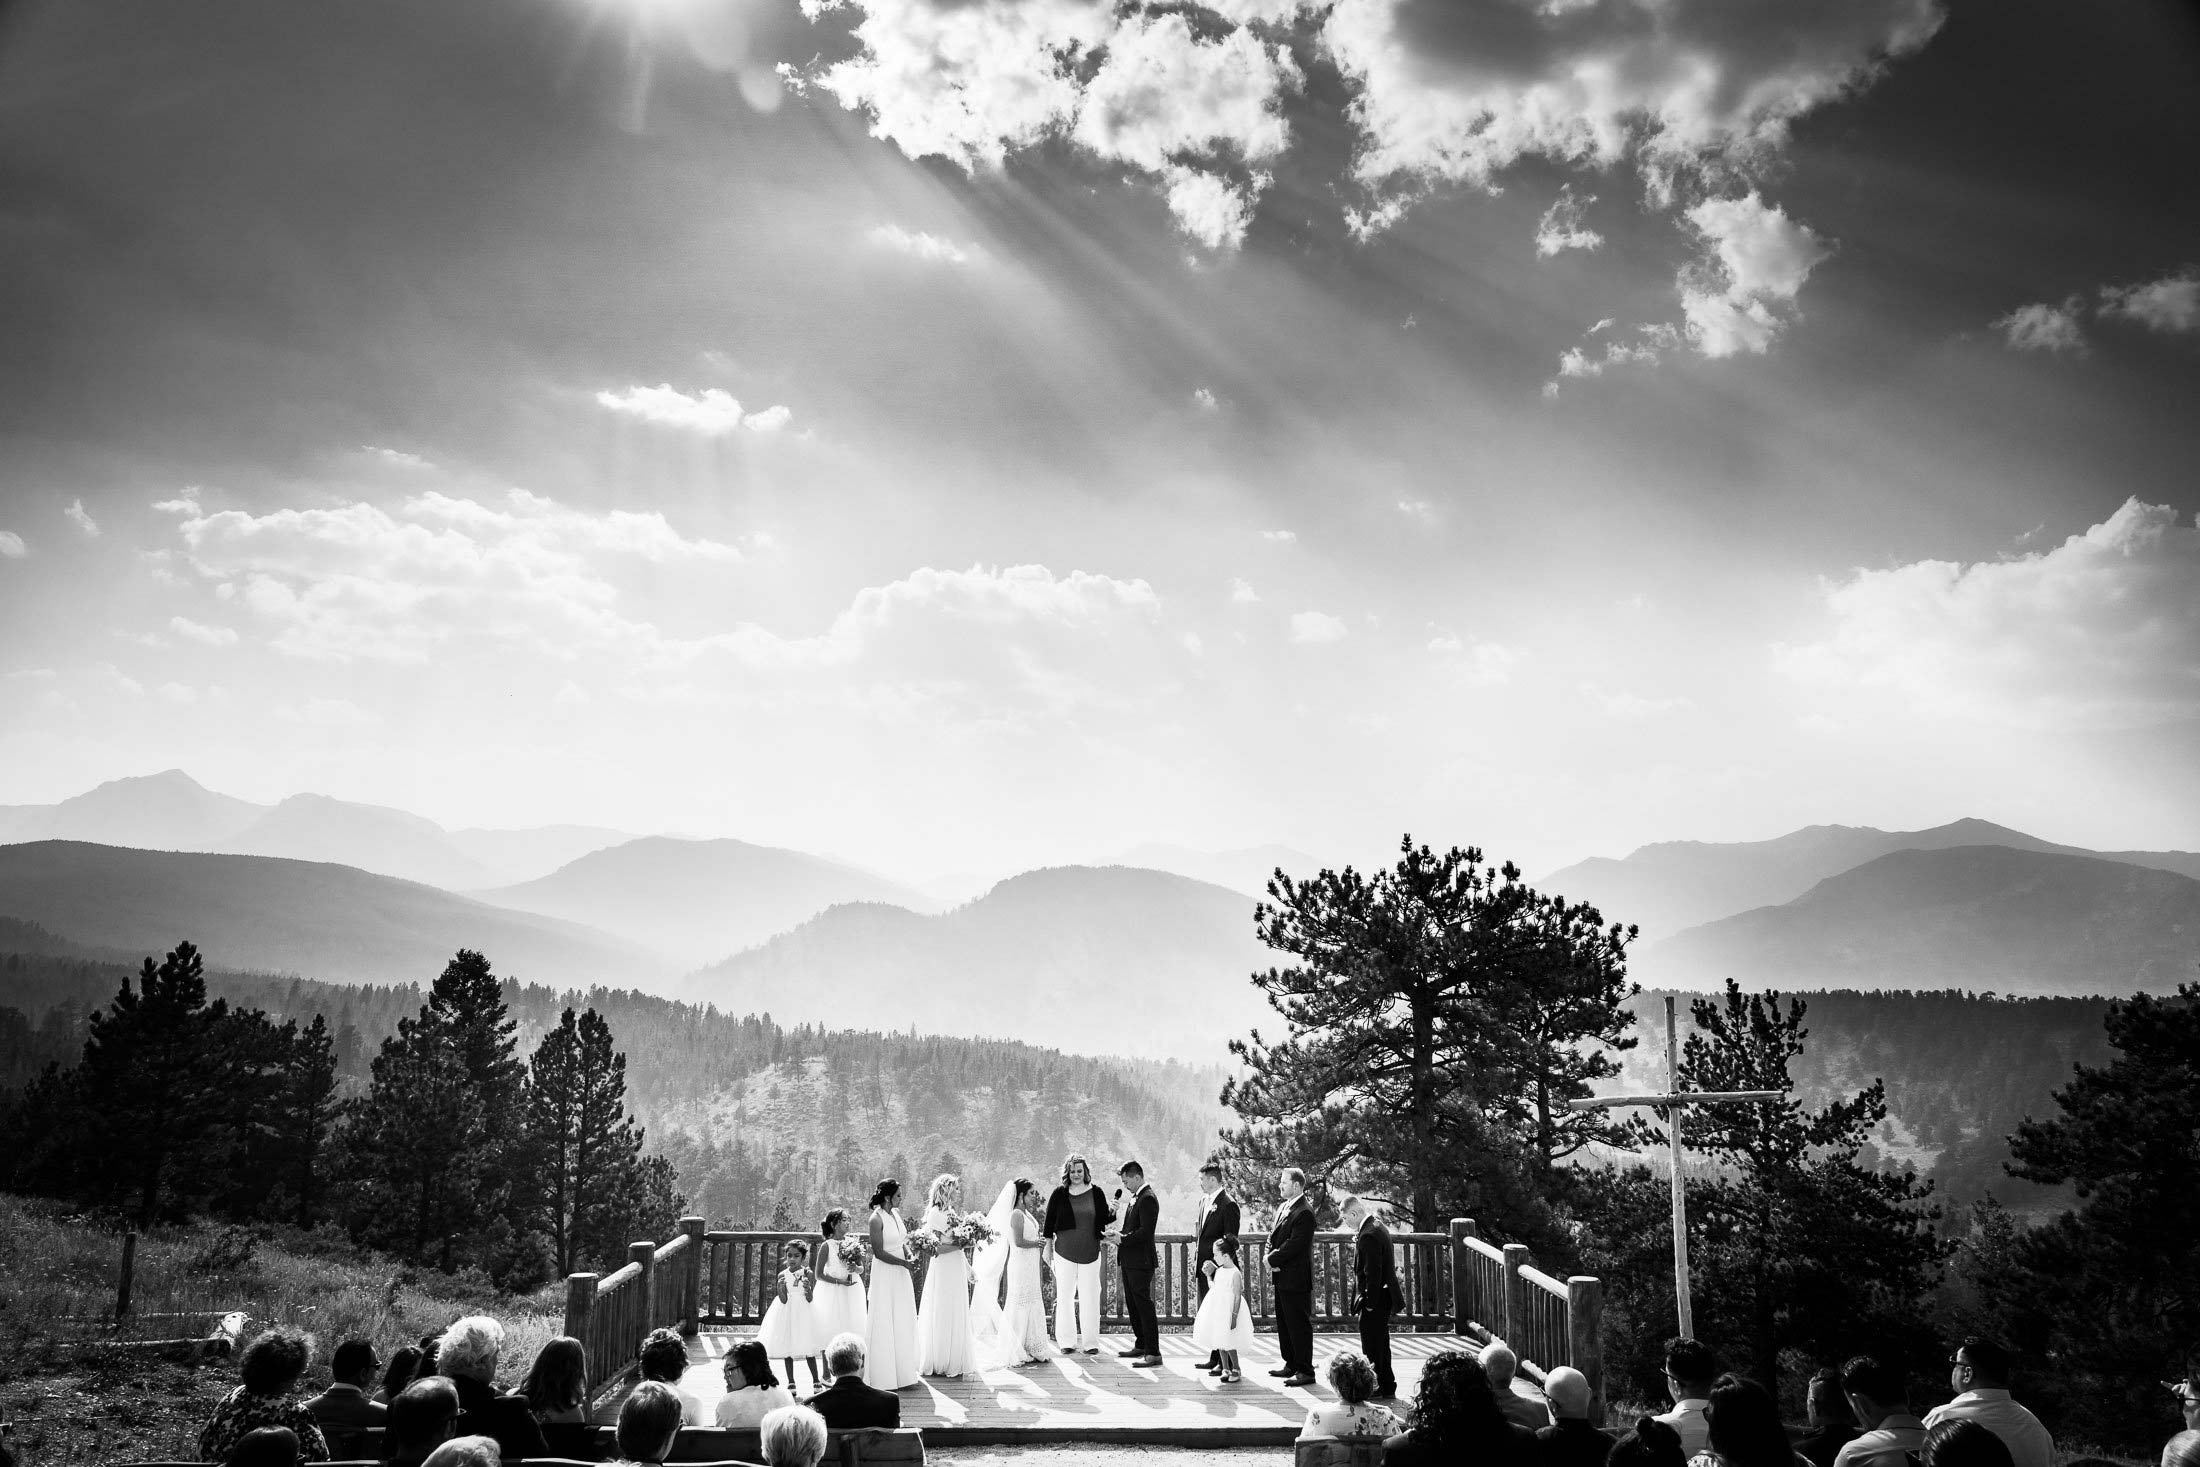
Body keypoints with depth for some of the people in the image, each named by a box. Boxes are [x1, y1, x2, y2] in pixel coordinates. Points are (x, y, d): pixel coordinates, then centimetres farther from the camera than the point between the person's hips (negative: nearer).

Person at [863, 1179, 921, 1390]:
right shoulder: (876, 1219, -18)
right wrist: (903, 1262, -18)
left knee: (904, 1321, 14)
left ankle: (903, 1368, 25)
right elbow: (879, 1252, -19)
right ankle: (884, 1375, 10)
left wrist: (909, 1255, -5)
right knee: (885, 1323, 1)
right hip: (885, 1275, -8)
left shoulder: (895, 1214, 6)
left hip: (901, 1274, 8)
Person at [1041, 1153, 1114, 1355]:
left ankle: (1090, 1342, 7)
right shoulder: (1060, 1194, 0)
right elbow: (1049, 1221, 5)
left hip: (1090, 1252, 0)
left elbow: (1104, 1219, 8)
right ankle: (1067, 1341, 12)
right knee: (1065, 1296, 4)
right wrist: (1048, 1246, 4)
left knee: (1090, 1297, 0)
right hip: (1064, 1252, 0)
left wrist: (1112, 1212, -13)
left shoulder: (1096, 1193, 3)